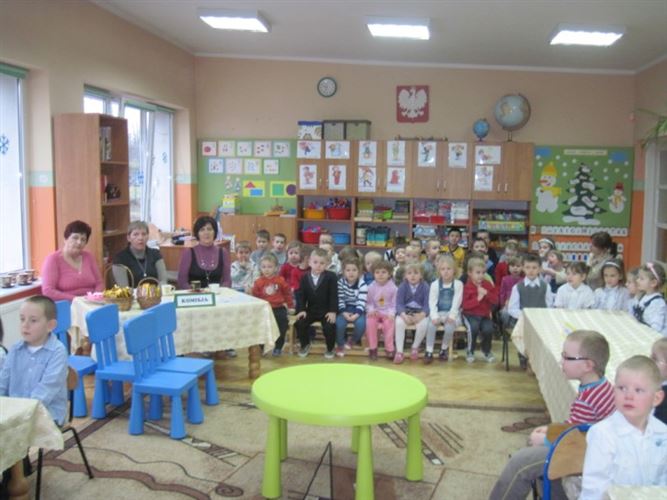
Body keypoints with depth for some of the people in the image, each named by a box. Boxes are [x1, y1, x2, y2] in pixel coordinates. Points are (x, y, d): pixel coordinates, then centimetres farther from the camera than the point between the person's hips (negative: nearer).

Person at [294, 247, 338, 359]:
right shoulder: (305, 277, 1)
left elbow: (334, 296, -10)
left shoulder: (331, 277, -8)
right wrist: (301, 310, -11)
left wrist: (333, 311, -18)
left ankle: (330, 349, 1)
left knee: (329, 326, -27)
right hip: (311, 310, 3)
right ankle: (305, 345, 9)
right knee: (299, 323, -18)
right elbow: (301, 295, 2)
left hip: (326, 311, -3)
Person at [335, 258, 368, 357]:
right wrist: (344, 313, -21)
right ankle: (340, 344, -1)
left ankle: (353, 341, 3)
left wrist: (356, 315, -33)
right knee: (339, 323, -28)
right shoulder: (341, 282, -6)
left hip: (358, 310, -1)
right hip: (345, 309, 1)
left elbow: (361, 302, -18)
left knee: (361, 323, -30)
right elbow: (340, 300, -6)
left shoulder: (362, 284, -12)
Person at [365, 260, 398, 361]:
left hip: (387, 313, -1)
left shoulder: (393, 287, -6)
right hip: (375, 312, 1)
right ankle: (373, 348, -14)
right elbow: (369, 302, 6)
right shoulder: (371, 287, -1)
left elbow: (394, 303, -3)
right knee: (370, 321, -28)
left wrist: (391, 314, -19)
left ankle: (389, 349, -15)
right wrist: (370, 310, -14)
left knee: (389, 323, -31)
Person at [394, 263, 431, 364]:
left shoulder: (426, 287, -6)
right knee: (399, 322, -30)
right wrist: (404, 315, -29)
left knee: (423, 324, -32)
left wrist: (421, 315, -32)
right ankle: (399, 351, -19)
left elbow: (427, 305, -11)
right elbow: (399, 304, -9)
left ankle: (415, 347, -5)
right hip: (405, 311, 1)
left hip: (420, 312, -1)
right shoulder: (402, 287, -3)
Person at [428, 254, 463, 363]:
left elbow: (456, 302, -9)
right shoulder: (435, 284, 1)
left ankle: (444, 349, -2)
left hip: (452, 314, -1)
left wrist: (451, 316, -20)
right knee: (431, 324, -27)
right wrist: (434, 316, -19)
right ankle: (429, 352, -17)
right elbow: (432, 303, -5)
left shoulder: (458, 284, -2)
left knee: (449, 327, -30)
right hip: (439, 313, 1)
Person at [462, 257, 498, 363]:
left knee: (488, 329, -25)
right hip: (470, 314, -3)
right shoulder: (467, 287, -6)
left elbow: (495, 300, 2)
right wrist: (477, 299, -22)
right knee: (474, 327, -32)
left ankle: (487, 351, 6)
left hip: (485, 314, 3)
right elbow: (465, 305, -13)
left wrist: (487, 294, -15)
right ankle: (470, 352, -6)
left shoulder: (488, 284, 6)